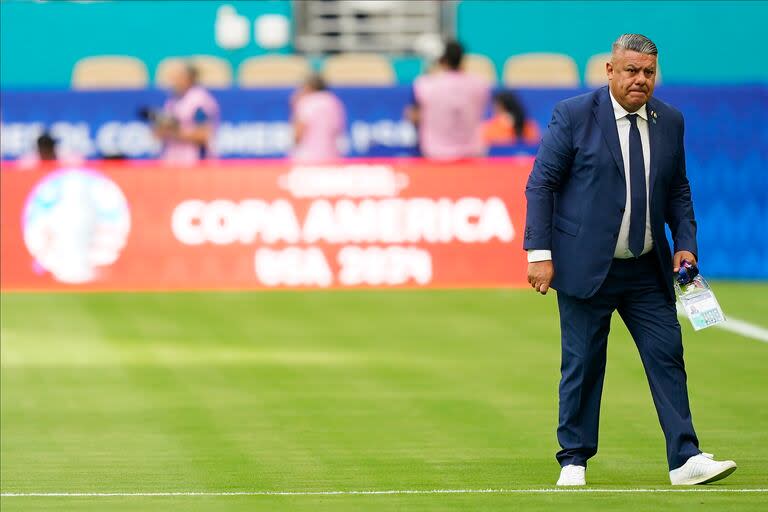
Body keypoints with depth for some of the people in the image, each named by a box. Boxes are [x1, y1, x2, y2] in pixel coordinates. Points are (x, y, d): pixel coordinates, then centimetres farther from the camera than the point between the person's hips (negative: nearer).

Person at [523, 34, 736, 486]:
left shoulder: (670, 121, 8)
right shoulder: (574, 115, -6)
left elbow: (677, 190, 17)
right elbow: (541, 183, -5)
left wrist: (686, 243, 2)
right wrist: (540, 252, -10)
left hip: (647, 270, 4)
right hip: (586, 266, -4)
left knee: (668, 356, -2)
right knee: (583, 364, 2)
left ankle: (686, 459, -1)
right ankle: (574, 461, 14)